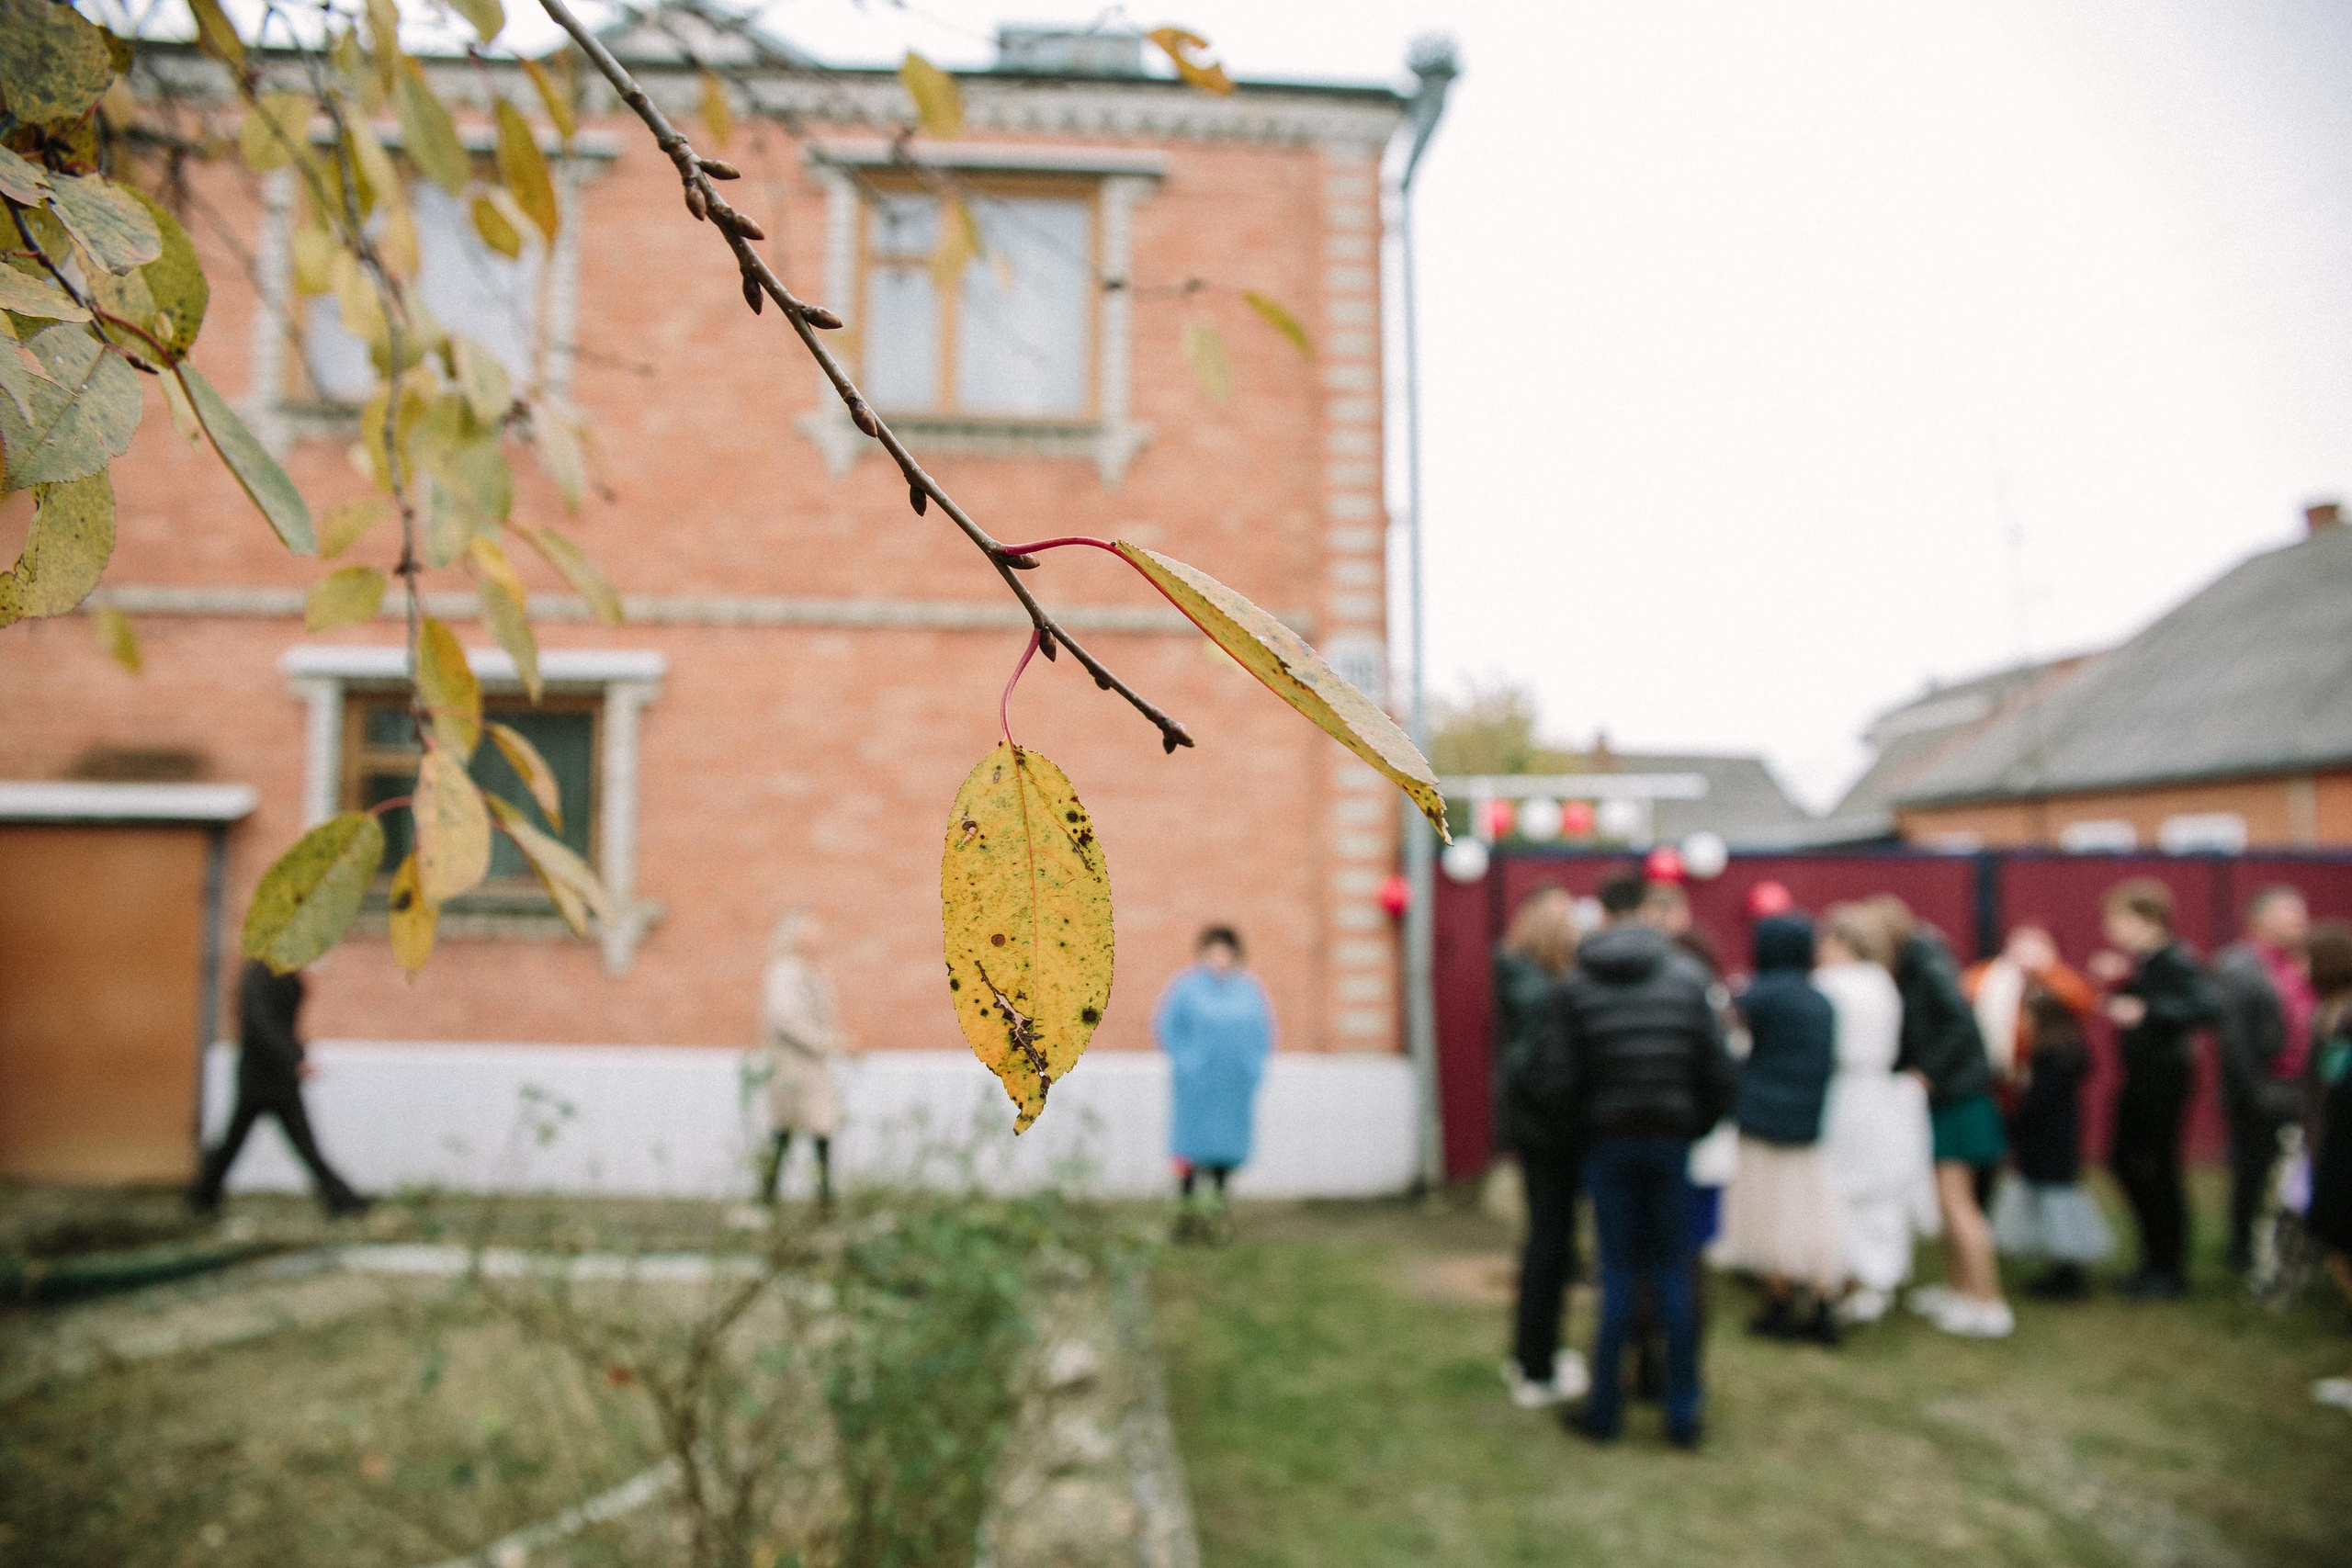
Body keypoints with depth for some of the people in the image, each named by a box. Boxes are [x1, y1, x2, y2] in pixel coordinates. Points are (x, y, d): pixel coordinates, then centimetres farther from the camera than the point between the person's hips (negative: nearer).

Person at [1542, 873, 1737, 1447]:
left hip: (1609, 1146, -1)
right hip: (1671, 1143, 1)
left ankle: (1605, 1410, 15)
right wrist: (1695, 1126, 11)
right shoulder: (1685, 982, -2)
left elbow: (1555, 1085, -9)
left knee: (1617, 1276, 8)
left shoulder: (1574, 989, -6)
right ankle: (1682, 1414, 15)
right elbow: (1718, 1073, -3)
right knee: (1674, 1276, 9)